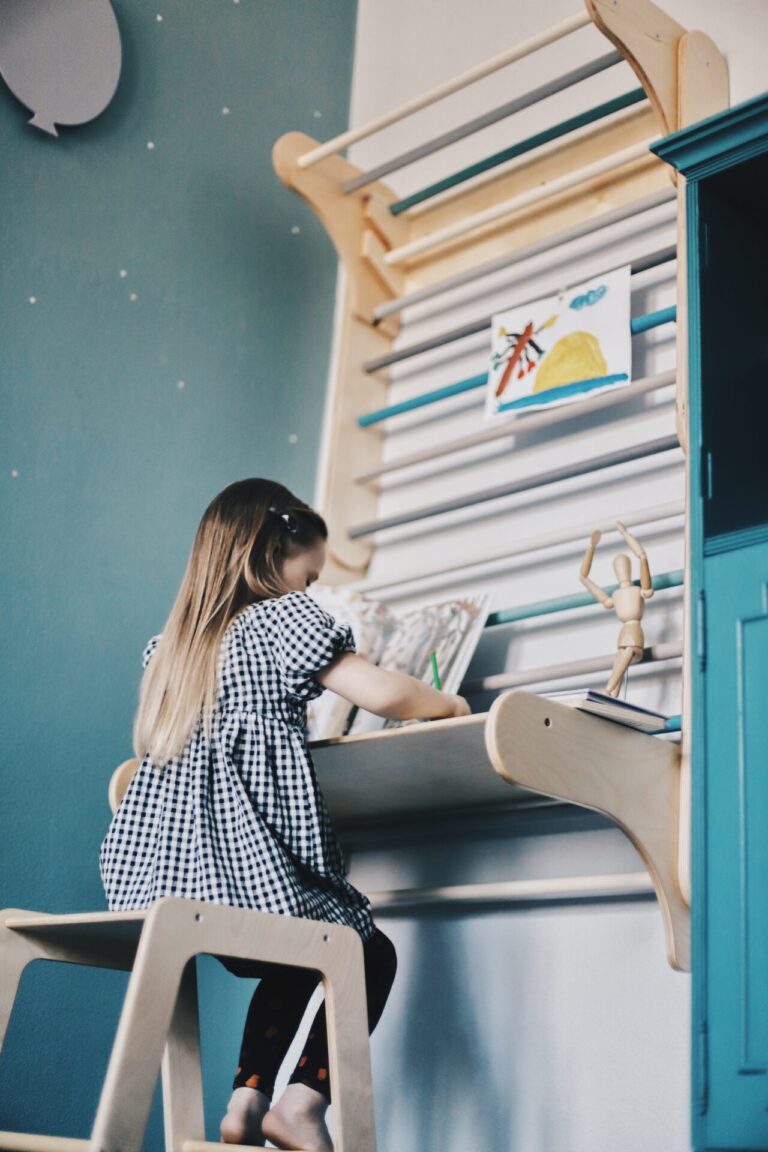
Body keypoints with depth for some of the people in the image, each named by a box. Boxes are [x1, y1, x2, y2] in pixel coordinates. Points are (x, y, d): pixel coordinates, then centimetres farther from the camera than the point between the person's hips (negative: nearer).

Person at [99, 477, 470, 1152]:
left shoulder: (171, 645, 19)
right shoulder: (283, 617, 0)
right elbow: (381, 694, -8)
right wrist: (450, 705, 11)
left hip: (153, 880, 7)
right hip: (250, 868, -7)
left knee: (293, 965, 31)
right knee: (369, 955, 17)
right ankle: (303, 1097, 2)